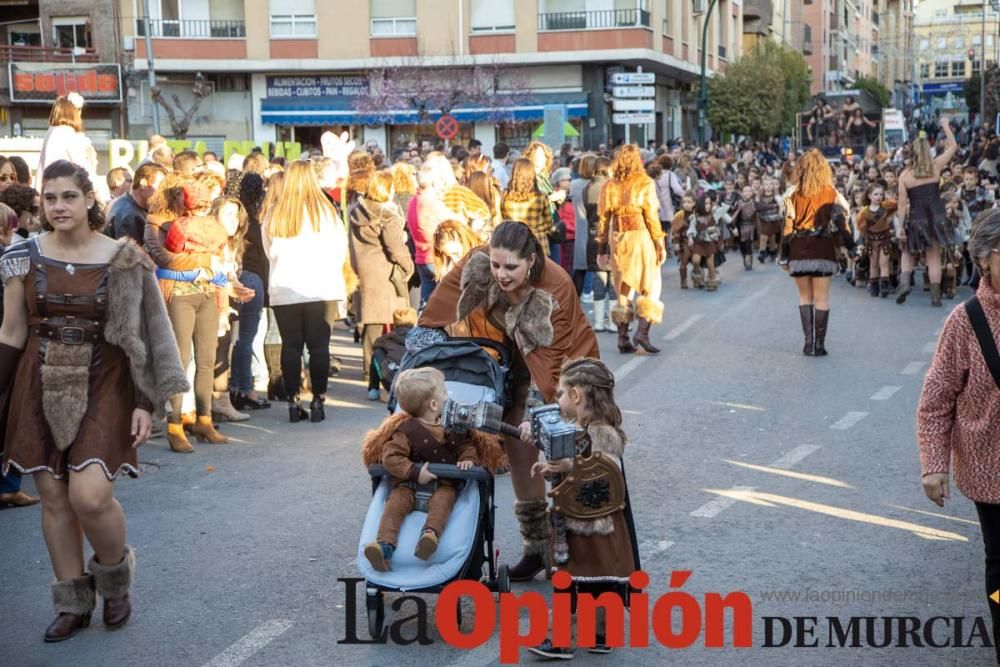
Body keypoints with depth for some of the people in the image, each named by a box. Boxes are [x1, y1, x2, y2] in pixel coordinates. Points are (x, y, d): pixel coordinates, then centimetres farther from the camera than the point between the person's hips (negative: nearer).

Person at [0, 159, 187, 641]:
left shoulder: (122, 259, -5)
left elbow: (143, 334, -2)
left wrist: (145, 402, -6)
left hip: (102, 384, -3)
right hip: (41, 385, 3)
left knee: (89, 494, -15)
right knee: (52, 495, 4)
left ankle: (115, 573, 15)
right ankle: (73, 601, 20)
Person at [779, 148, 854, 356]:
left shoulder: (793, 193, -1)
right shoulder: (831, 193, -1)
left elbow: (788, 226, -1)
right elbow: (840, 222, -3)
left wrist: (784, 255, 3)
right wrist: (851, 245, 3)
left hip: (798, 249, 1)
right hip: (823, 248, -1)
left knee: (804, 296, 12)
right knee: (821, 298, 4)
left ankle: (808, 342, 5)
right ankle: (819, 344, 2)